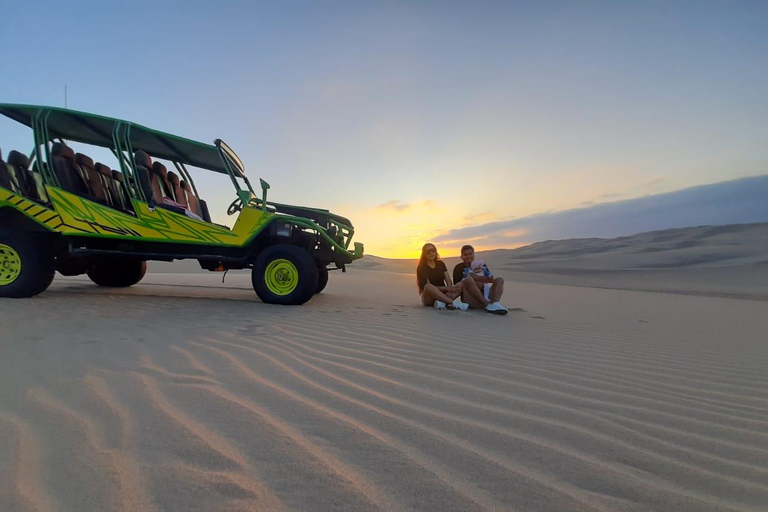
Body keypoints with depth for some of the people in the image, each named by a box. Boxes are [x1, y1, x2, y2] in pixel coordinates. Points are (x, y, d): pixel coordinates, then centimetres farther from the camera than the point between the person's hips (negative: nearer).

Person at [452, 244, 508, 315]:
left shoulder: (481, 264, 20)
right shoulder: (459, 268, 7)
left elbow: (491, 279, 5)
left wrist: (475, 277, -9)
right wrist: (484, 280, -7)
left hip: (485, 298, 5)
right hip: (471, 300, -5)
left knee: (499, 280, -8)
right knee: (468, 279, -27)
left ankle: (495, 304, -35)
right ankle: (487, 305, -32)